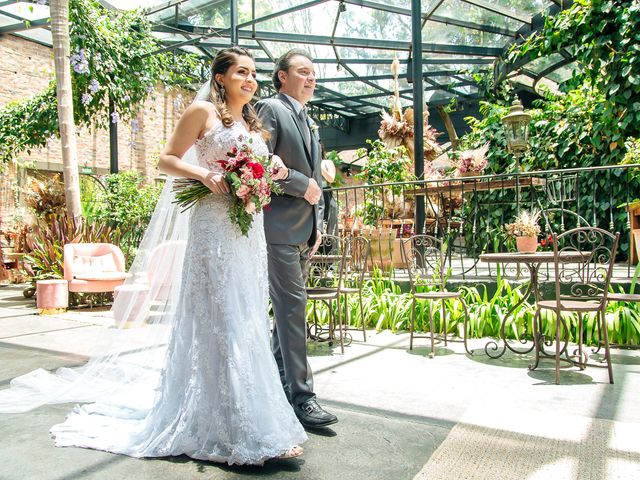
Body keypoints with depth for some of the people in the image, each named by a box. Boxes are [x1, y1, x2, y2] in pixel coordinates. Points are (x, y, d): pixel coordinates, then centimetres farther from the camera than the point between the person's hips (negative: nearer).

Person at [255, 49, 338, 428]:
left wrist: (318, 223, 14)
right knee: (292, 306, -9)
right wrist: (303, 185, -11)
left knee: (291, 308, 12)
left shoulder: (310, 123, 24)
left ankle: (274, 381, 24)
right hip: (281, 226, -9)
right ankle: (301, 397, -4)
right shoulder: (270, 109, -2)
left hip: (305, 230, 9)